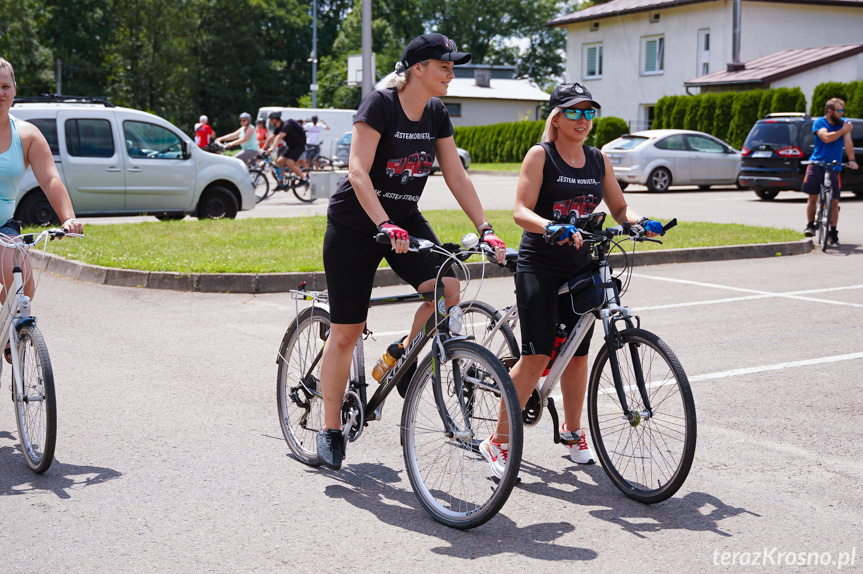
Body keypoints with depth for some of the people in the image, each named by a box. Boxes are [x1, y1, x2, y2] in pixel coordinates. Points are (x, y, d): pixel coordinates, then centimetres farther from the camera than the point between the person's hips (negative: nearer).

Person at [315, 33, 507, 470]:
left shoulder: (437, 115, 2)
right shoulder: (379, 104, -17)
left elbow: (457, 177, 2)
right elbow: (358, 172, -25)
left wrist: (485, 229, -7)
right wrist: (385, 226, -37)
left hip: (405, 220, 6)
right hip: (354, 224, -6)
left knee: (447, 289, -20)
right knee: (345, 332, -1)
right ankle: (330, 429, 14)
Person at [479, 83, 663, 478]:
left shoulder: (598, 160, 11)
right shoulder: (540, 155, -5)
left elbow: (619, 210, 13)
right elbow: (521, 211, -14)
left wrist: (642, 222, -8)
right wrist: (553, 227, -32)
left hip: (580, 268, 5)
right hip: (539, 267, -5)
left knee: (577, 353, 10)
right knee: (537, 356, -13)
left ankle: (573, 432, 28)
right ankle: (498, 441, -2)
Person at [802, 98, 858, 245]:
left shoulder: (843, 124, 6)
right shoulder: (819, 123, -2)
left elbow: (848, 142, -6)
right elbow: (826, 138, -20)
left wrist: (852, 160, -19)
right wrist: (843, 130, -12)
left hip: (834, 167, 2)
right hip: (816, 165, -2)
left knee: (834, 201, -2)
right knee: (812, 197, 0)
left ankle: (833, 233, 6)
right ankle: (810, 225, 19)